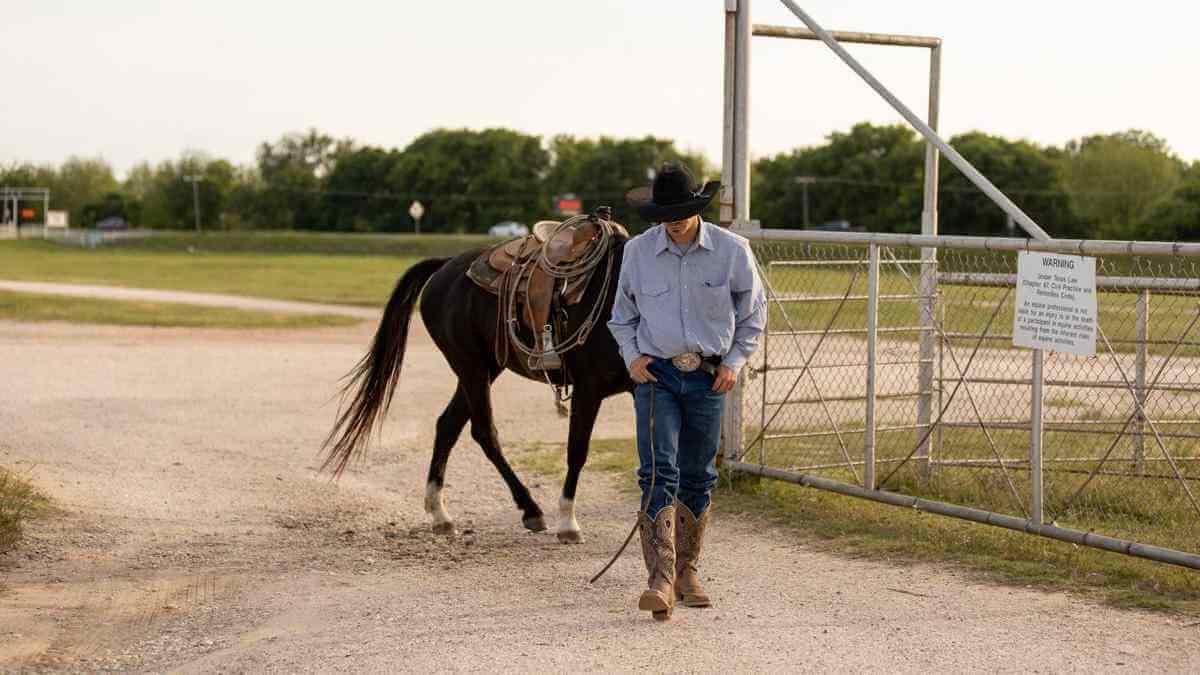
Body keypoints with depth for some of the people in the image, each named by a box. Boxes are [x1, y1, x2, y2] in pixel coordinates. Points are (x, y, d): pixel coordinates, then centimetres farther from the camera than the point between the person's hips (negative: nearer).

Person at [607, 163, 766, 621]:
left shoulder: (732, 251, -4)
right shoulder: (638, 251, -2)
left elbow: (753, 313, 9)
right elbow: (622, 315, 13)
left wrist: (734, 362, -1)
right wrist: (632, 357, -2)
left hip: (708, 377, 1)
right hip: (656, 375, -1)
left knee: (698, 477, 10)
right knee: (659, 473, -13)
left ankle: (687, 570, 25)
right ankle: (661, 581, -19)